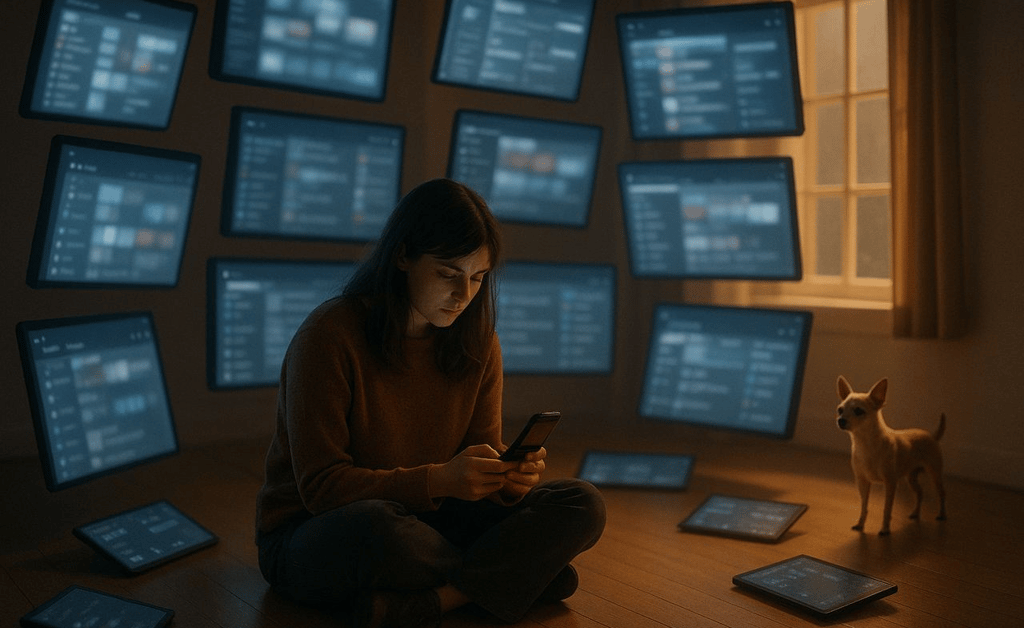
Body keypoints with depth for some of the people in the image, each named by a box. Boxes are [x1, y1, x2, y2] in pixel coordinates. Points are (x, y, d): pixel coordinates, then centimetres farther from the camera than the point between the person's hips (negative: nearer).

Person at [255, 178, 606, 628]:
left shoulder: (478, 344, 0)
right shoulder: (329, 335, -18)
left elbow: (484, 448, 3)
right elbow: (320, 486, -20)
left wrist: (512, 475, -22)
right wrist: (438, 480, -33)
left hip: (421, 522, 5)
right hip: (310, 537, -4)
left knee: (582, 505, -13)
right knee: (375, 525, -41)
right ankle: (512, 574, -13)